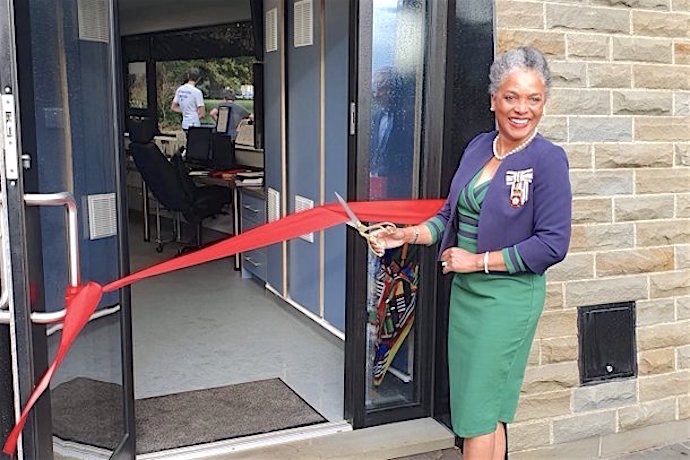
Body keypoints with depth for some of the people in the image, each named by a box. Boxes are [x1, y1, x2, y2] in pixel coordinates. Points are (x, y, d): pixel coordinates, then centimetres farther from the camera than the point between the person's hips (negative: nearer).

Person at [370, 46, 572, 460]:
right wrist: (409, 235, -1)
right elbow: (451, 215, 14)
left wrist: (478, 261, -15)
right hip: (465, 290, 6)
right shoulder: (478, 147, 6)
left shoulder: (548, 159, -13)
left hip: (508, 297, -6)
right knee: (488, 411, 16)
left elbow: (552, 244, -17)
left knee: (479, 413, 0)